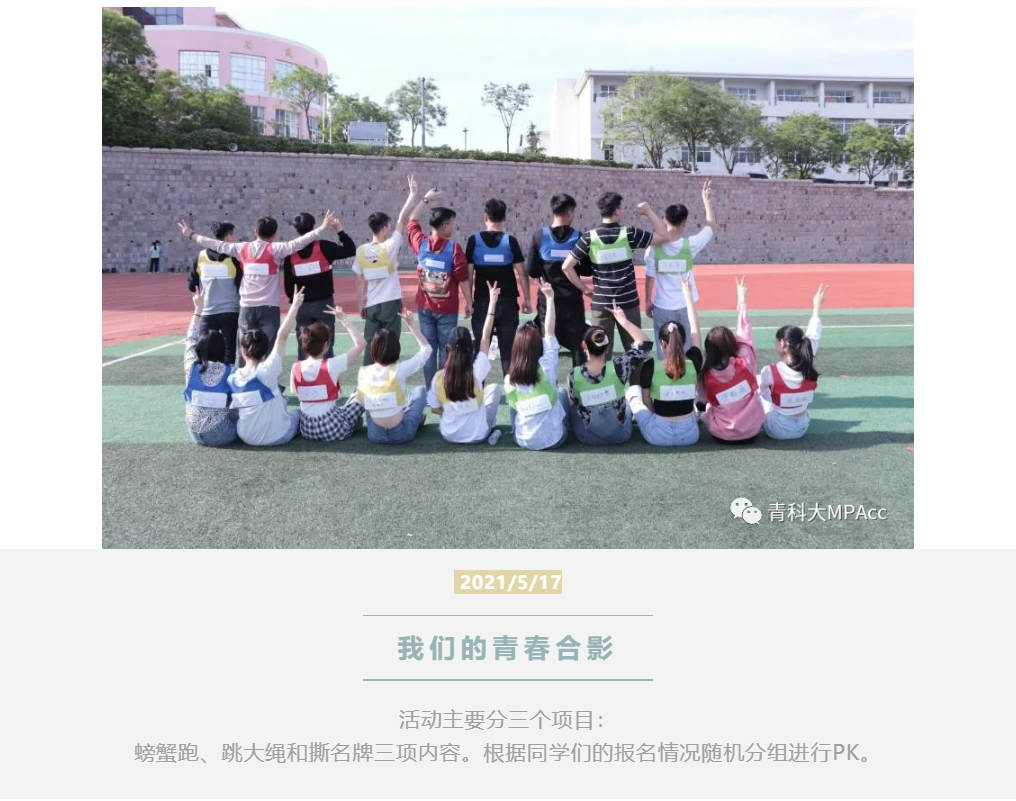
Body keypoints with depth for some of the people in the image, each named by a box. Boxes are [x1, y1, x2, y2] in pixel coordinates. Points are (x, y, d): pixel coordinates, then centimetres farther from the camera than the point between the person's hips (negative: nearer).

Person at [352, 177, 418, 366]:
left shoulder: (361, 251, 0)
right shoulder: (389, 247, -11)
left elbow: (360, 281, 4)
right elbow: (403, 219, -10)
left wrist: (360, 304, 14)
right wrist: (412, 193, -5)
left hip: (372, 306, 4)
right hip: (391, 304, -3)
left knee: (370, 347, 7)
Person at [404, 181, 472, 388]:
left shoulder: (420, 243, -2)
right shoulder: (454, 248, -14)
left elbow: (412, 221, 17)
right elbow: (463, 279, -12)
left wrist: (425, 199, 26)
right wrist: (469, 303, -1)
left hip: (425, 307, 3)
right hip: (447, 309, -3)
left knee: (428, 350, 9)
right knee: (446, 350, 5)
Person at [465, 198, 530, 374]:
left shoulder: (474, 241, -2)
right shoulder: (510, 241, -4)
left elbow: (468, 274, -1)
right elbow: (522, 273, -4)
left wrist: (469, 300, 6)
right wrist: (526, 299, 5)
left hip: (482, 303, 1)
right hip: (507, 303, -1)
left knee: (480, 350, 9)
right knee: (508, 350, 5)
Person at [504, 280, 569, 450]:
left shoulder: (509, 379, -7)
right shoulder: (546, 367, -13)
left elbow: (517, 405, 6)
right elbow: (550, 332, -6)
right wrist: (549, 298, -6)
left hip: (524, 441, 1)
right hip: (554, 439, -1)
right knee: (562, 391, 24)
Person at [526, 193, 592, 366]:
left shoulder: (539, 236, -4)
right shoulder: (578, 237, -3)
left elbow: (531, 271, -3)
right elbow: (588, 271, 1)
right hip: (573, 301, 0)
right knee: (577, 347, 9)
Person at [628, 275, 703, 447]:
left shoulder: (650, 367, -15)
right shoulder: (694, 363, -10)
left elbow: (647, 402, -2)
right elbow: (695, 328, 5)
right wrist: (687, 292, 12)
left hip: (659, 435, -3)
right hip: (690, 434, 3)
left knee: (633, 390, 20)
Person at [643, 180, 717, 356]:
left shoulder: (654, 247, -10)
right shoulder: (690, 244, -10)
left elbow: (650, 277, -2)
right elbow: (711, 226, 6)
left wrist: (648, 301, 10)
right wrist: (707, 201, 15)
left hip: (662, 307, 0)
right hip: (685, 306, 0)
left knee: (664, 352, 8)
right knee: (687, 349, 10)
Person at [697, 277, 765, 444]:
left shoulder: (706, 376, -16)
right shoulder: (745, 362, -16)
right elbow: (745, 333, -3)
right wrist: (741, 299, 8)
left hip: (722, 435, 0)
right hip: (752, 432, 0)